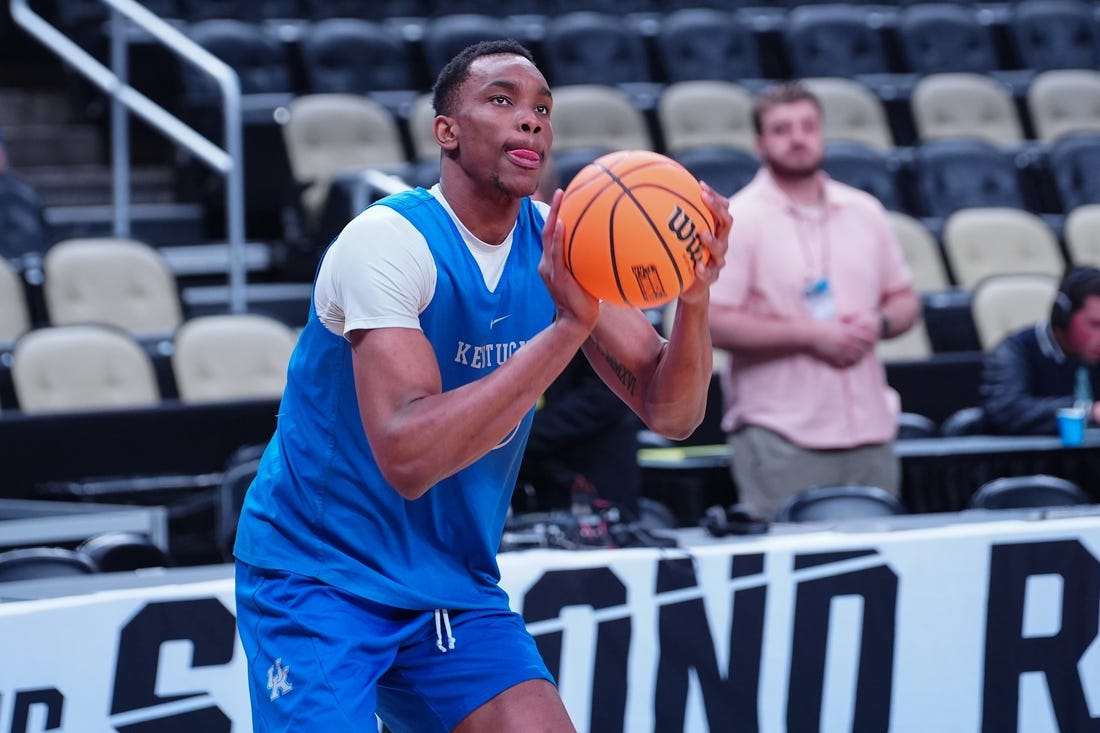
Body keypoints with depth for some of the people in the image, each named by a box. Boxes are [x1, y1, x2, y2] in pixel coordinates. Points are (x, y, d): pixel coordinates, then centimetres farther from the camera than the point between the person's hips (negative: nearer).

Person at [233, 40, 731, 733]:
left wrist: (695, 297, -23)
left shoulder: (558, 244, -1)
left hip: (454, 587, 6)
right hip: (318, 575, -5)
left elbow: (669, 412, -3)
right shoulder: (389, 240, -20)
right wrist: (567, 327, -36)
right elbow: (407, 456, -32)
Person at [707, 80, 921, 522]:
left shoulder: (864, 212, 13)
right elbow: (713, 323, -11)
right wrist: (811, 336, -14)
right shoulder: (738, 220, -4)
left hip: (870, 433, 5)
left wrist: (879, 324, -3)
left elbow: (904, 300, 21)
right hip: (782, 441, -5)